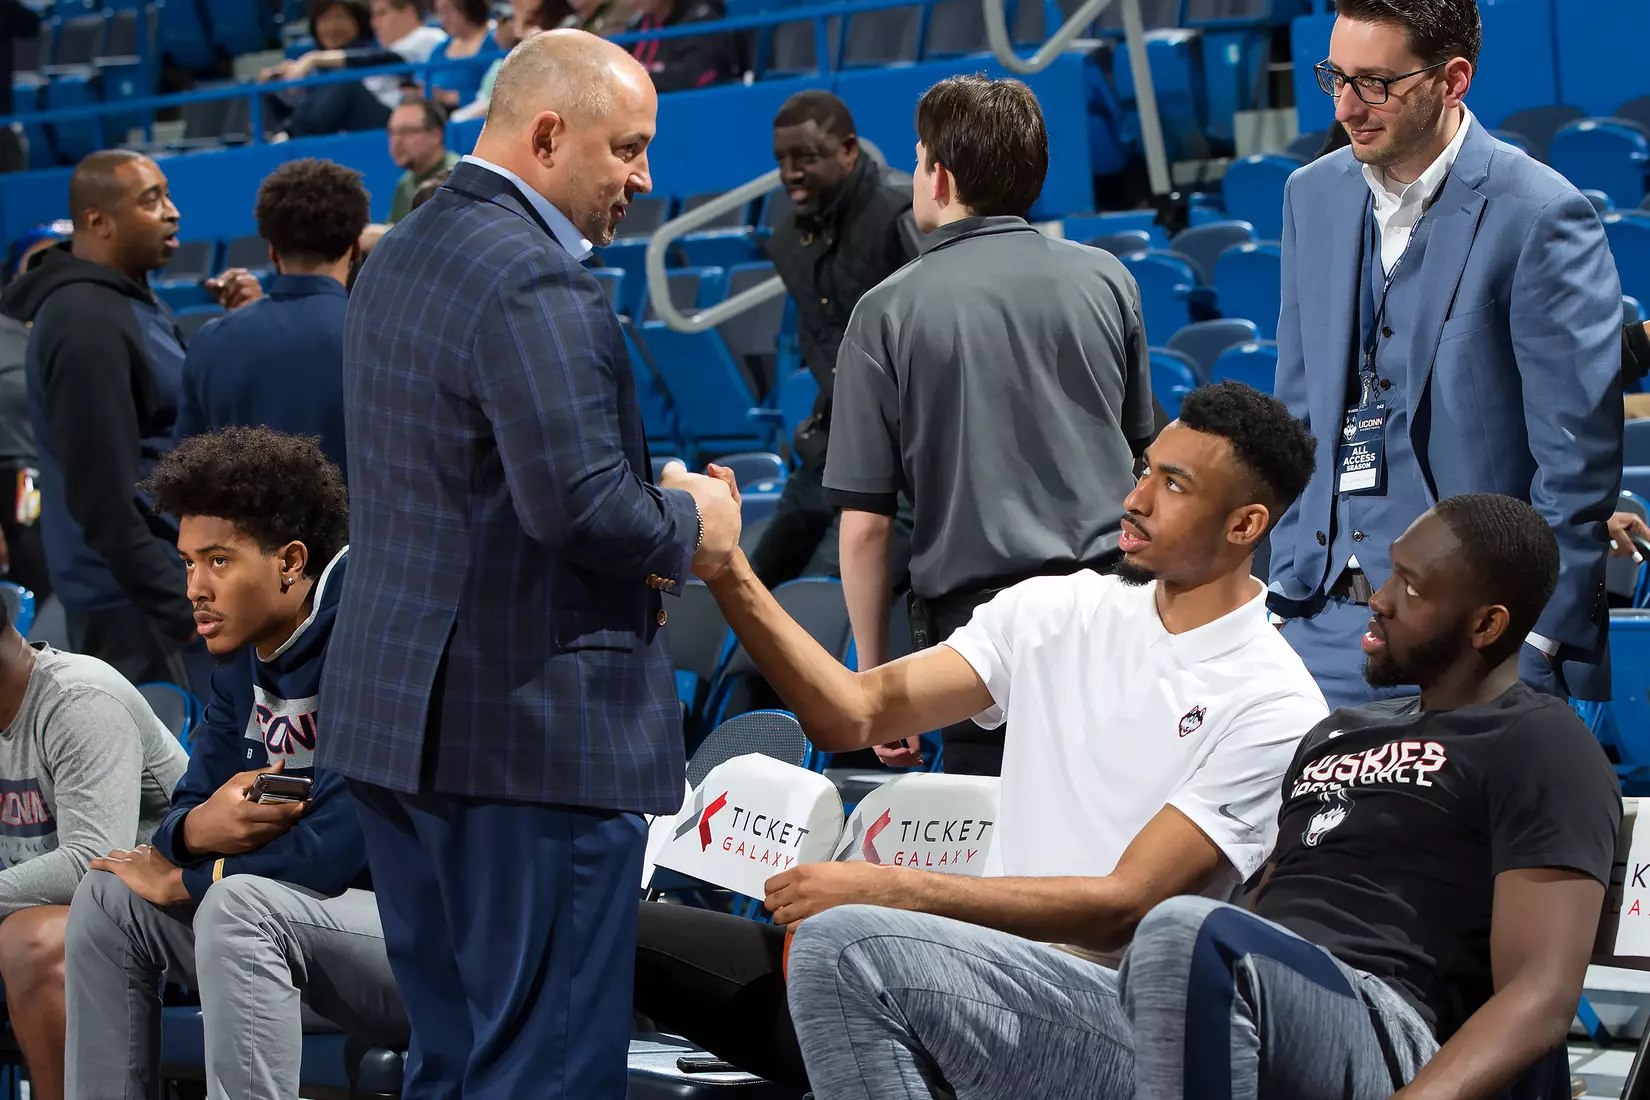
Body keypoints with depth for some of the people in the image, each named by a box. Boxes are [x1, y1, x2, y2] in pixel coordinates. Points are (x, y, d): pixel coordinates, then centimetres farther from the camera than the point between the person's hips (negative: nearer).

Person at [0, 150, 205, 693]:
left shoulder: (129, 296, 12)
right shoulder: (87, 324, -19)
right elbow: (102, 497, -22)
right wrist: (181, 610, -21)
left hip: (153, 576, 9)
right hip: (130, 594, -9)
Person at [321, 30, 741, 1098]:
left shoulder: (397, 257, 15)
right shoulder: (535, 280, -17)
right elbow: (577, 503, -24)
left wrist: (634, 557, 15)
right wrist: (687, 527, -5)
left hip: (395, 716, 10)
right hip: (530, 727, -10)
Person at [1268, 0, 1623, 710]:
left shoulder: (1537, 214, -11)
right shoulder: (1312, 196, 10)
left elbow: (1577, 457, -10)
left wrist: (1536, 645, -11)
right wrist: (1288, 588, 10)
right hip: (1328, 620, 5)